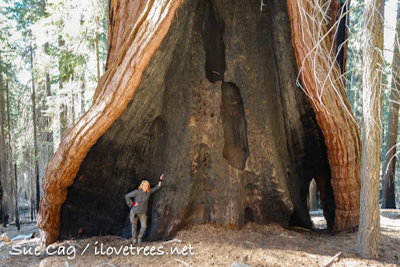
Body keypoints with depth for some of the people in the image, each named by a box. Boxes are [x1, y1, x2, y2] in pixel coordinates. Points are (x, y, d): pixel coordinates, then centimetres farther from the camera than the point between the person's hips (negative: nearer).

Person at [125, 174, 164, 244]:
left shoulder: (149, 192, -4)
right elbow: (127, 196, -12)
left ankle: (140, 237, 21)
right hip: (135, 212, -3)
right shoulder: (137, 192, -16)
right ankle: (134, 239, 29)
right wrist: (132, 203, -11)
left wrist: (160, 180, -1)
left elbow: (157, 188, 6)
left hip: (143, 213, 3)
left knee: (144, 226, -6)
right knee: (134, 226, 9)